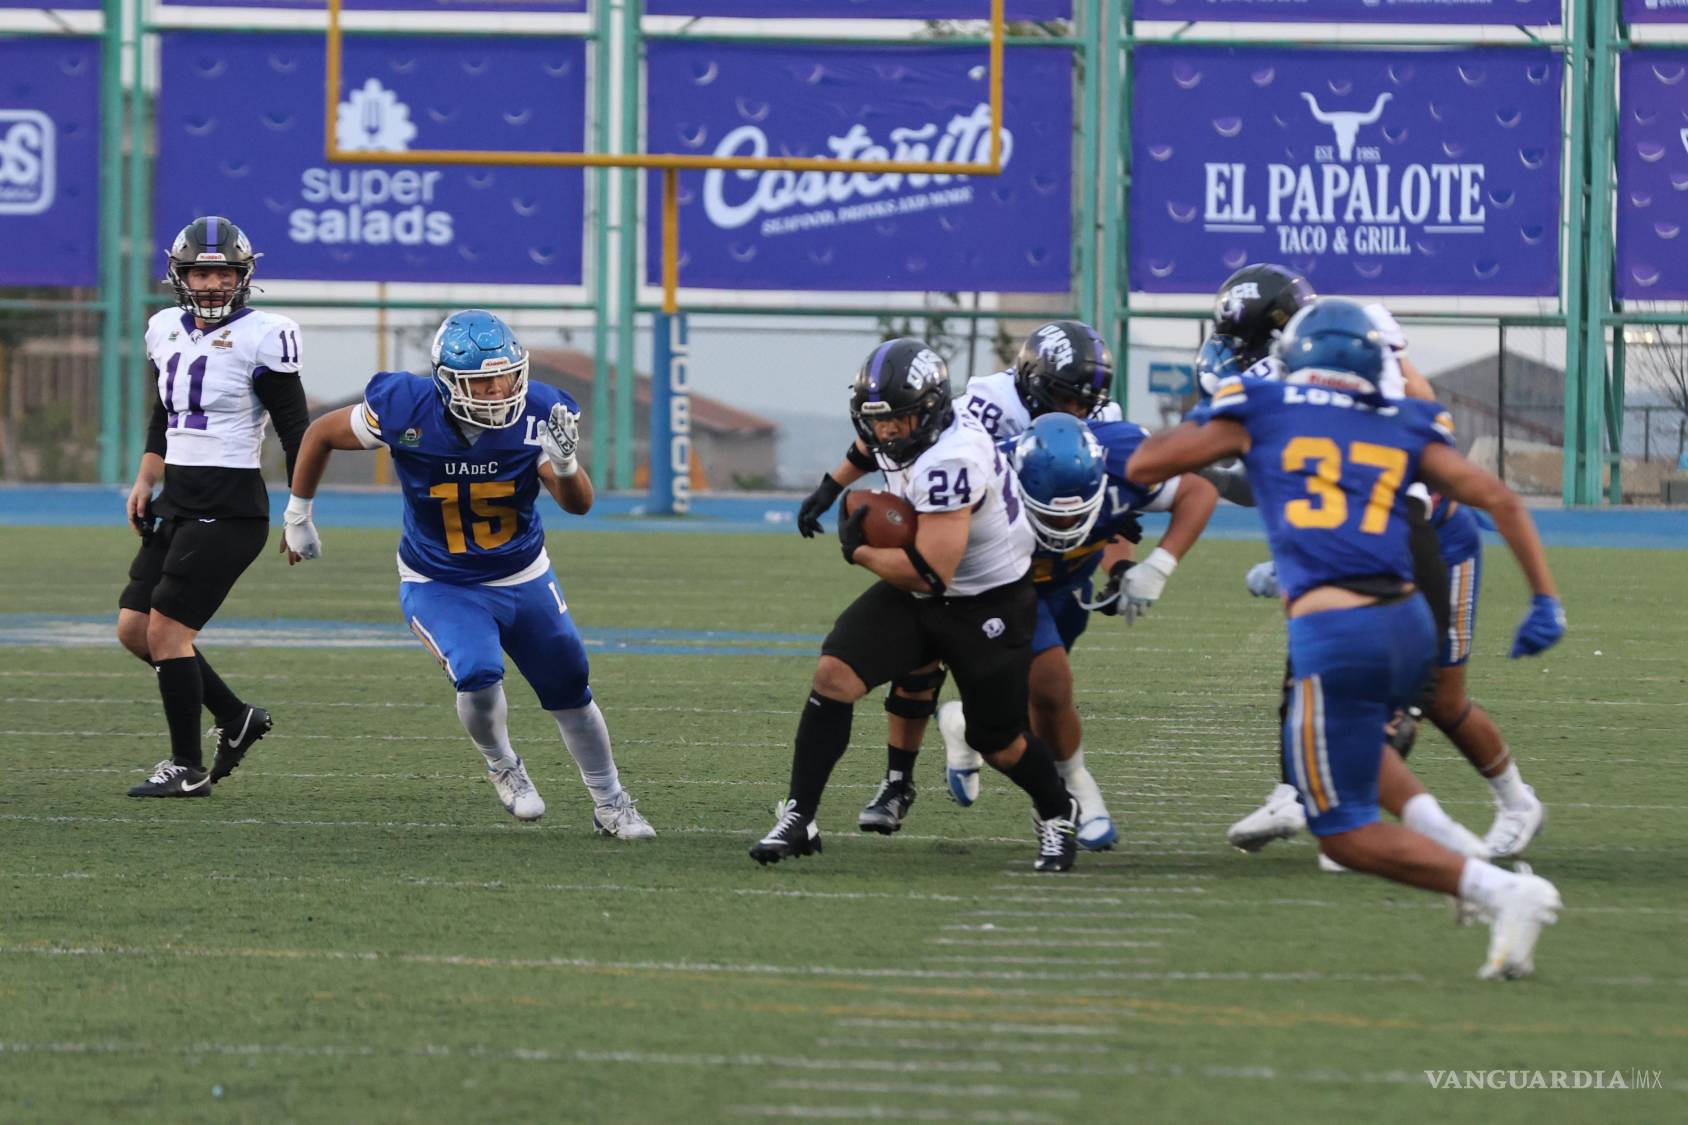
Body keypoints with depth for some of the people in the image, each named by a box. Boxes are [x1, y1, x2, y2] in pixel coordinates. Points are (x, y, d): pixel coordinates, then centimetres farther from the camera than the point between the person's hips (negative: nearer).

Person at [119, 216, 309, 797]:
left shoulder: (260, 337, -11)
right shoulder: (167, 330, 11)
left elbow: (295, 432, -9)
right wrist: (146, 480, 15)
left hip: (228, 508, -8)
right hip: (177, 501, 8)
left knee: (166, 630, -9)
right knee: (134, 629, 6)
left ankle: (188, 768, 2)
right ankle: (235, 717, 21)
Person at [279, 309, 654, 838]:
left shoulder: (535, 415, -21)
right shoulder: (405, 411, -25)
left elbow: (579, 504, -27)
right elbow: (321, 434, -7)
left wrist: (564, 463, -49)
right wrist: (298, 517, 3)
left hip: (524, 580, 3)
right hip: (439, 588, -3)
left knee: (570, 691, 11)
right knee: (478, 675, -25)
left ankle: (610, 806, 33)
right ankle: (502, 767, 7)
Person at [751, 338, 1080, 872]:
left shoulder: (949, 461, -34)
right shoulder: (902, 433, -7)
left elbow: (930, 572, -34)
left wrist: (859, 550, -21)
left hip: (988, 606, -7)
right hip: (916, 593, 7)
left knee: (998, 743, 8)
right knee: (833, 676, -14)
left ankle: (1057, 814, 40)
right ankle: (798, 819, -9)